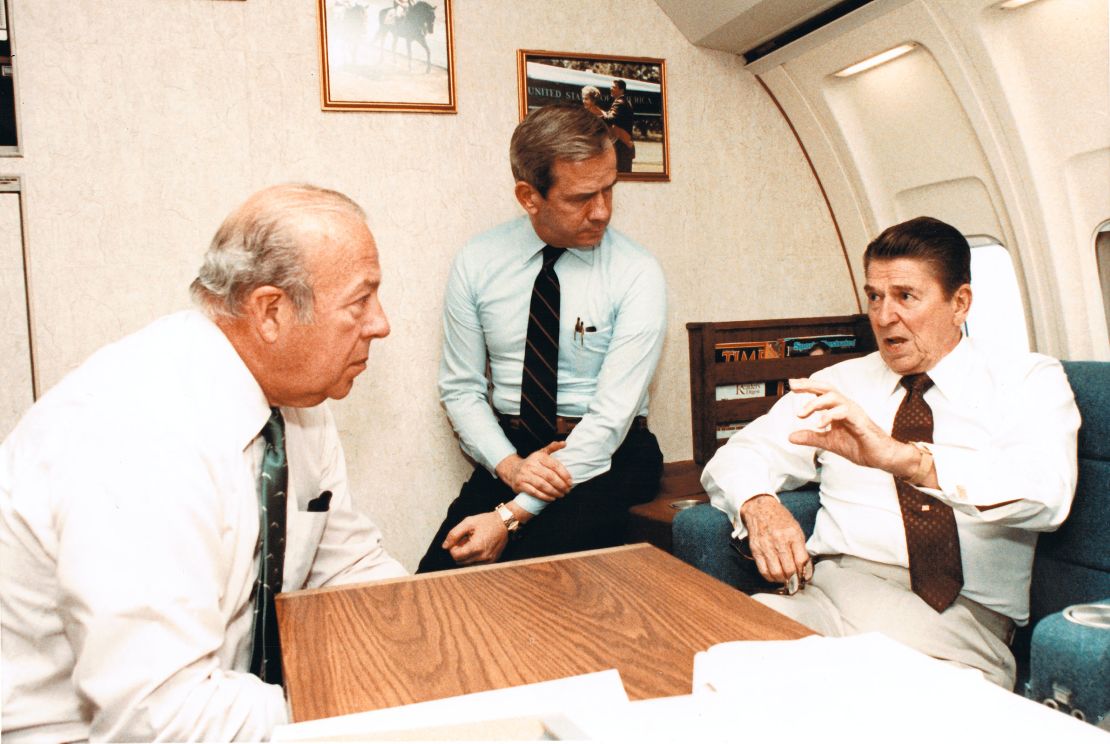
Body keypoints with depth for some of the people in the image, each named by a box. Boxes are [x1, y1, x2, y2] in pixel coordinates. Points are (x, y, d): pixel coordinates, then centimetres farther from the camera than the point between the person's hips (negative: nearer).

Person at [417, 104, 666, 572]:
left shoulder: (637, 274, -10)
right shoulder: (475, 263, 0)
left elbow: (611, 416, -16)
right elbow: (461, 389, 5)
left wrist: (512, 516, -21)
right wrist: (508, 464, -14)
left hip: (608, 456, -2)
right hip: (509, 450, 3)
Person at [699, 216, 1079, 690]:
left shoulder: (1029, 381, 8)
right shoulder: (840, 384, 18)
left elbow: (1044, 491, -13)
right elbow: (739, 457, 13)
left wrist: (905, 458, -30)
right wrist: (759, 507, -12)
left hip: (964, 616, -1)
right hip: (833, 590, 2)